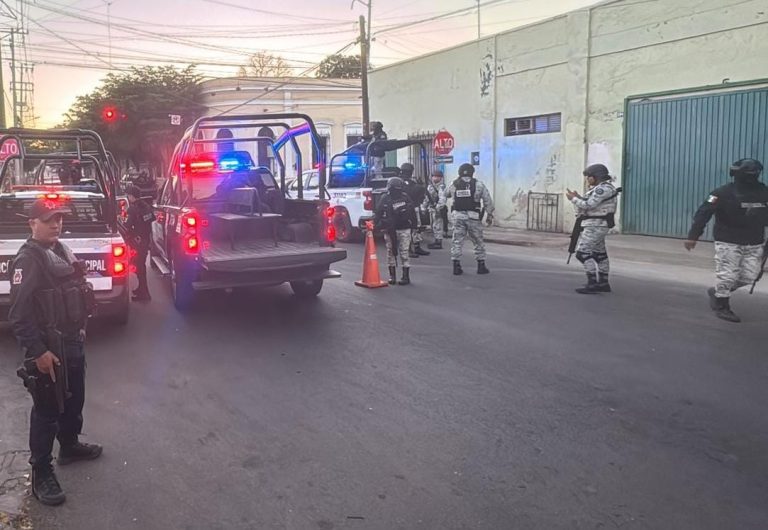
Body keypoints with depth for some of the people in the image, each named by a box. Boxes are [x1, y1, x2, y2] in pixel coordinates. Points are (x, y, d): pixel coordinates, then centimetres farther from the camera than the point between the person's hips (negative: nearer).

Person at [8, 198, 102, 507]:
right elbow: (18, 314, -22)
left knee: (74, 401, 22)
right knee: (47, 411, 1)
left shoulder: (61, 251, 9)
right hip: (47, 350, -8)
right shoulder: (27, 259, -18)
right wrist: (38, 352, -23)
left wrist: (80, 329, 19)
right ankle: (41, 473, 13)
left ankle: (69, 446, 42)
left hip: (72, 343, 9)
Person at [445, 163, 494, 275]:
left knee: (457, 241, 7)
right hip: (473, 216, -2)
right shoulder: (478, 185, -2)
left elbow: (446, 194, 21)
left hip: (458, 216, 2)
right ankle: (481, 266, 12)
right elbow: (488, 201, -3)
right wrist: (490, 215, 4)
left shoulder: (454, 185, 3)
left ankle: (456, 266, 5)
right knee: (478, 242, 9)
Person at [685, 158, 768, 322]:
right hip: (728, 243, -5)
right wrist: (693, 236, -23)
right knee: (727, 276, -2)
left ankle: (717, 292, 28)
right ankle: (722, 307, 16)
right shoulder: (723, 193, -12)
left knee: (749, 276, 7)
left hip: (754, 244, 5)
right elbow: (703, 213, -16)